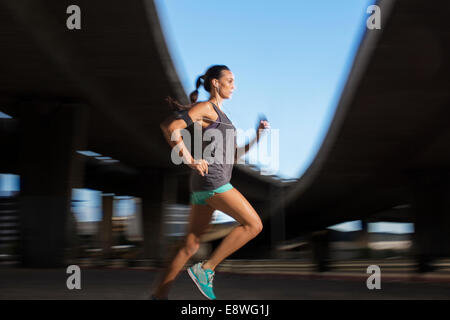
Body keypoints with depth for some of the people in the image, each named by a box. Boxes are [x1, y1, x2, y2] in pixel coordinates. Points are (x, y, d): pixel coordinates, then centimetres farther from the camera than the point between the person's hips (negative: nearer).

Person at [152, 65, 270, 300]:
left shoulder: (219, 116, 26)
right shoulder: (206, 108, -2)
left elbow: (232, 156, 27)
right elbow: (169, 127, -16)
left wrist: (257, 137, 16)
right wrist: (190, 160, -17)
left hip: (206, 184, 9)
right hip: (211, 180, -9)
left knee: (191, 245, 6)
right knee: (253, 225, -9)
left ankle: (159, 296, 6)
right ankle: (205, 270, -9)